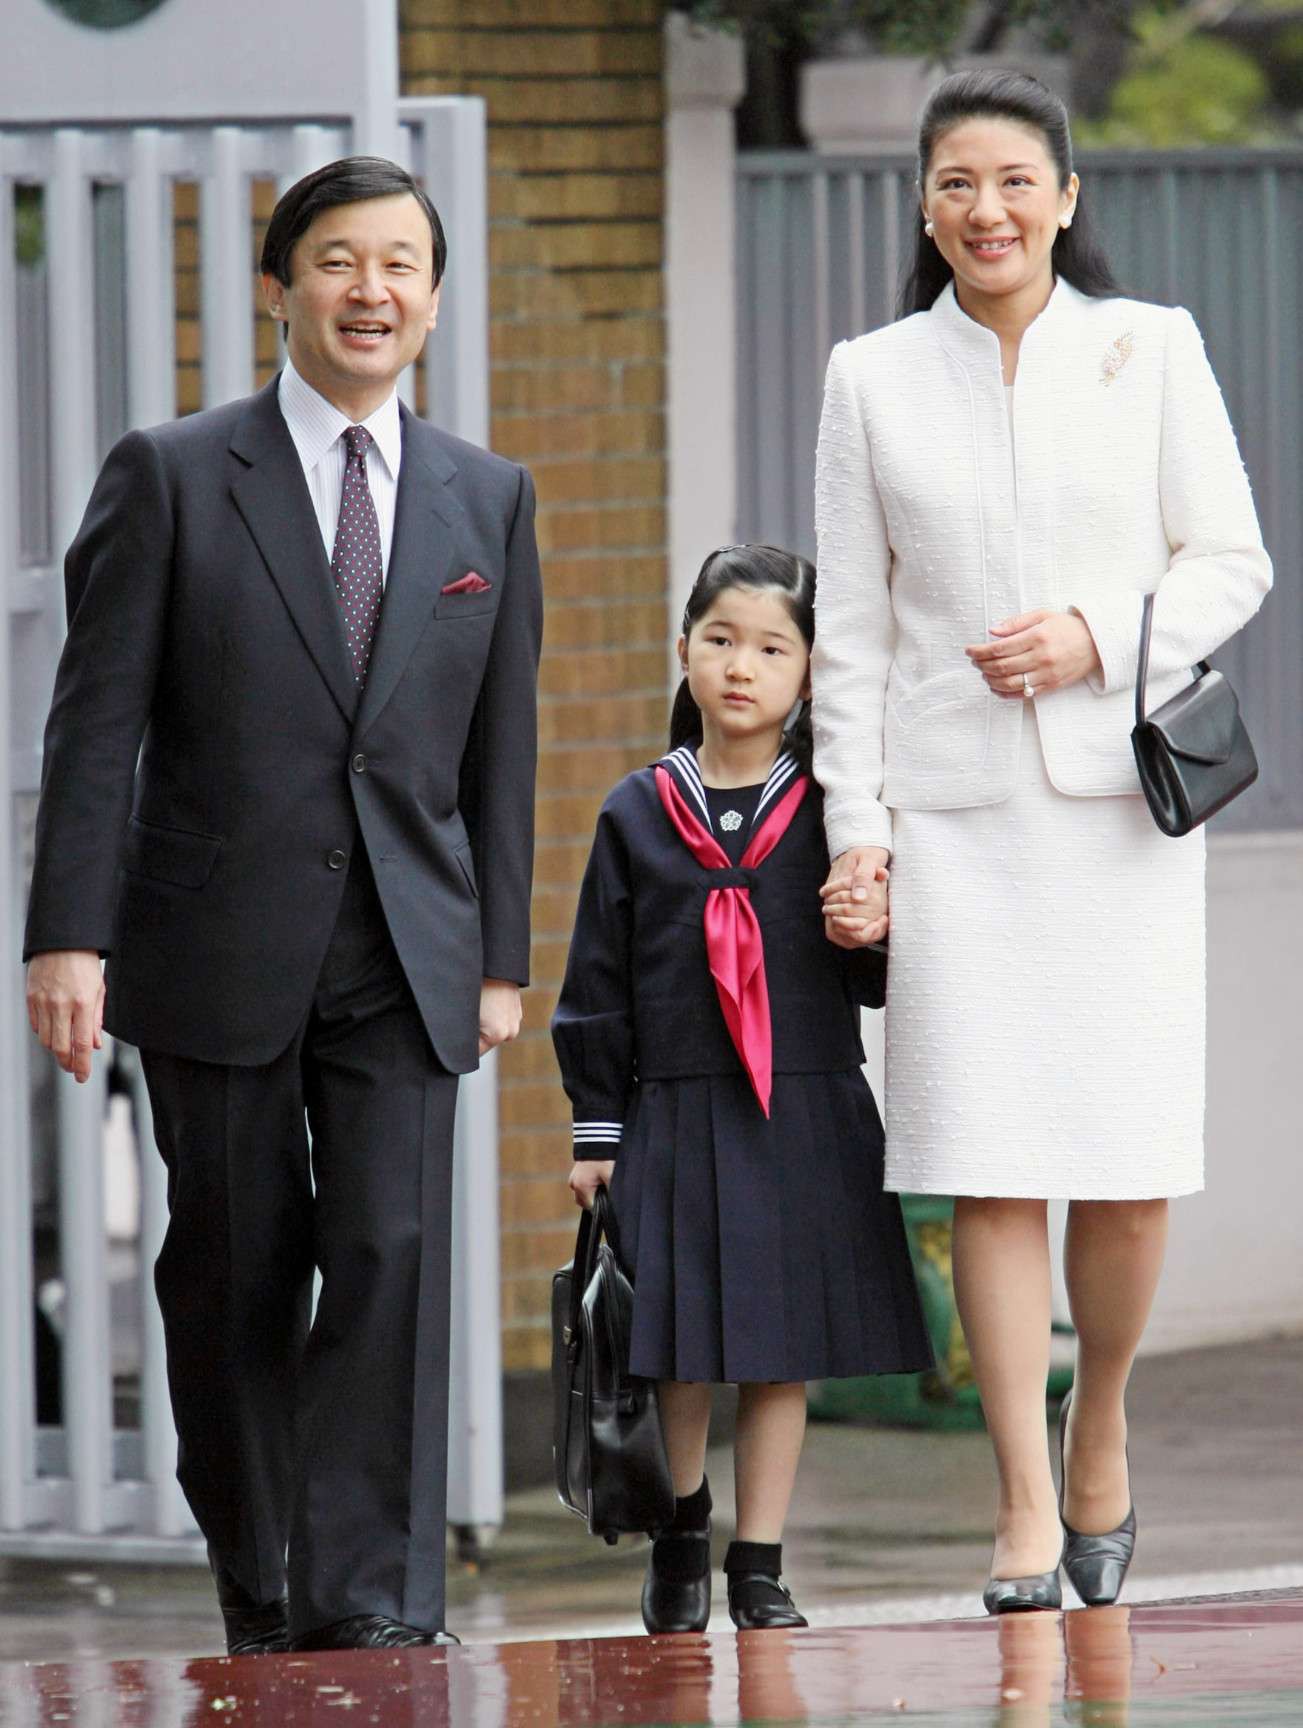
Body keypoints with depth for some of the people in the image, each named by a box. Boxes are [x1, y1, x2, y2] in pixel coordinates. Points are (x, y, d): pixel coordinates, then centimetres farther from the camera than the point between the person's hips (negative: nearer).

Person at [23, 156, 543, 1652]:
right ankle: (256, 1592, 18)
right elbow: (97, 725, -4)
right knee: (234, 1276, 4)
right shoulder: (170, 478, 0)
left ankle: (372, 1599, -9)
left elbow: (499, 747, 13)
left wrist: (500, 956, 10)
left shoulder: (487, 500, 10)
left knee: (393, 1254, -10)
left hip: (404, 955, 2)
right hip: (218, 950, -2)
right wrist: (70, 937, -11)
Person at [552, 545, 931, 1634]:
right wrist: (596, 1131, 3)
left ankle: (760, 1570, 12)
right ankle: (681, 1539, 24)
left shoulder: (829, 811, 4)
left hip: (808, 1116, 0)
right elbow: (599, 985, 6)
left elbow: (873, 976, 4)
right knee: (679, 1352, 2)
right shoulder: (638, 816, 5)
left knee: (783, 1351, 3)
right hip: (675, 1118, 0)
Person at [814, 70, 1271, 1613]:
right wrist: (856, 830, 2)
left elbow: (1234, 560, 7)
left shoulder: (1150, 350, 5)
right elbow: (851, 628, 8)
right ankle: (1027, 1510, -2)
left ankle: (1099, 1429, 22)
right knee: (989, 1169, -6)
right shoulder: (873, 381, 7)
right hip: (956, 816, 0)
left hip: (1121, 799, 0)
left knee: (1132, 1165, -3)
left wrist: (1101, 640, -10)